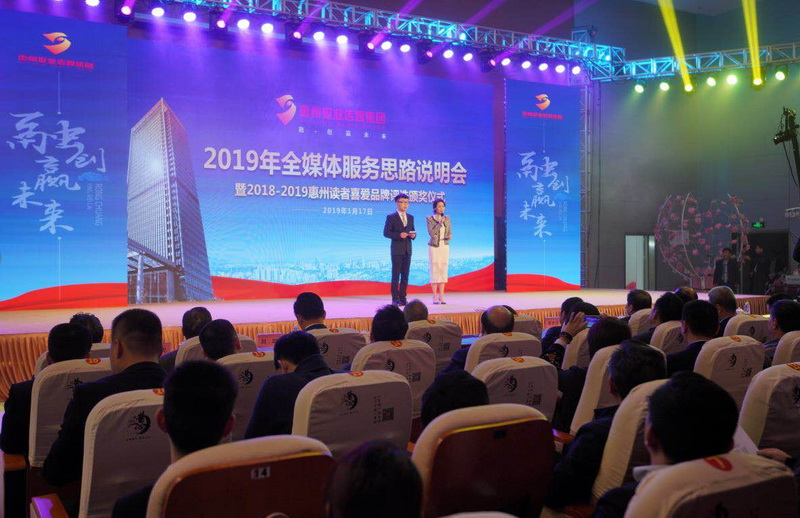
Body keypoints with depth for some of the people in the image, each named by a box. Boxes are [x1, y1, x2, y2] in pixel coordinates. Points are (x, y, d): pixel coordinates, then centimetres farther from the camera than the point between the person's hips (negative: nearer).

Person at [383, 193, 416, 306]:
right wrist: (399, 235, -19)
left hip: (408, 249, 5)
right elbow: (386, 233, -7)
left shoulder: (410, 217, 15)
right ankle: (395, 298, -1)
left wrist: (413, 235, -5)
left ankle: (402, 297, 11)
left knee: (405, 275, 6)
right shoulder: (391, 217, -2)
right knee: (396, 274, -4)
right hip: (397, 249, -5)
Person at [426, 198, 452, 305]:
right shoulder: (429, 218, -4)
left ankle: (441, 296, 8)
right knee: (434, 271, -3)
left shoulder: (447, 218, 8)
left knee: (443, 271, 3)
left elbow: (450, 233, 12)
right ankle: (435, 297, 2)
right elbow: (431, 233, -15)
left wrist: (449, 236, -10)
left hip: (445, 247, 4)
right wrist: (440, 223, -21)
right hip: (434, 247, -4)